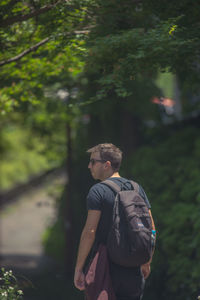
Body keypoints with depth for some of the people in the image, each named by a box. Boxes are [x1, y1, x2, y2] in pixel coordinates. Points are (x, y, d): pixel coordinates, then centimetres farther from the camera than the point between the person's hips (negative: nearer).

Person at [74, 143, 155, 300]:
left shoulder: (98, 191, -8)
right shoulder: (137, 189, 9)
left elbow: (90, 231, -16)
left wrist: (79, 268, -13)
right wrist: (146, 263, 21)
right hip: (133, 272, 5)